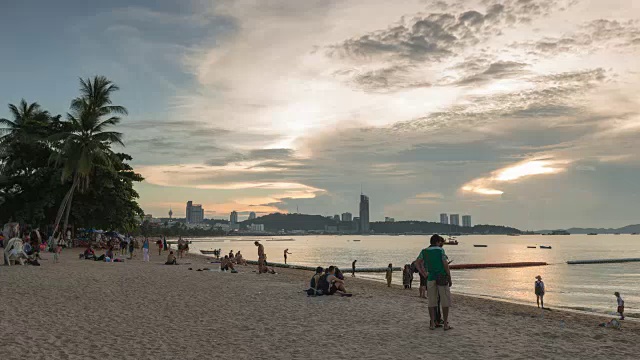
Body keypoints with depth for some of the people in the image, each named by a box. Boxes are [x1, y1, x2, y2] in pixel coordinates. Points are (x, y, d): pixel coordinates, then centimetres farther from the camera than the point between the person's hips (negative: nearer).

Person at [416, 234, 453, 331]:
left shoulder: (424, 251, 6)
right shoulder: (440, 250, -7)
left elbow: (417, 263, 4)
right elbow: (445, 265, -11)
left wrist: (424, 274, 5)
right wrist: (450, 279, -5)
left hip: (431, 278, 4)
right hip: (442, 278, -4)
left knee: (432, 302, 9)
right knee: (445, 301, 4)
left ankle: (432, 324, 10)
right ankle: (446, 324, 4)